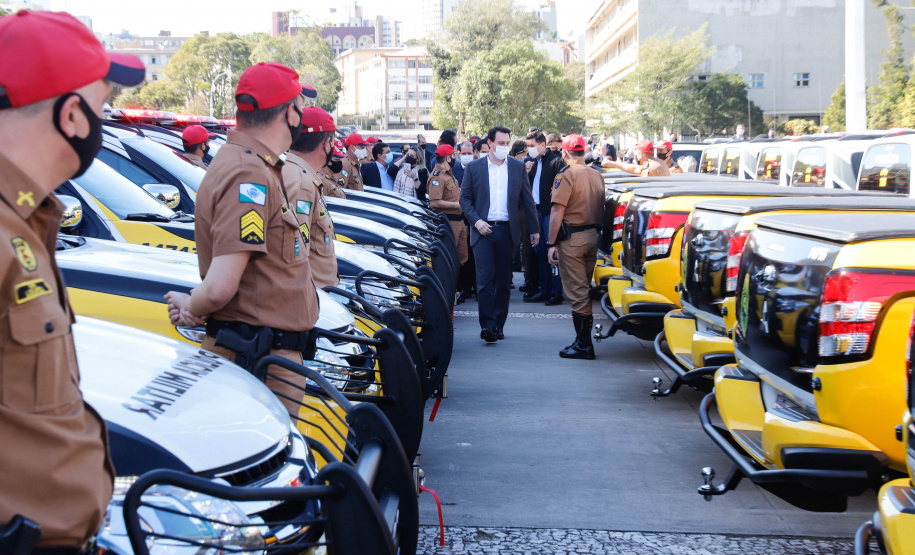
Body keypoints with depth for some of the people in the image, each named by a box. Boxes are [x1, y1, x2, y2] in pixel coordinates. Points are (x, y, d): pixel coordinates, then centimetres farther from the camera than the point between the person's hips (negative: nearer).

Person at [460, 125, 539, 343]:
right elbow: (464, 198, 5)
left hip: (507, 230, 2)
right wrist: (476, 221, -10)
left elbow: (527, 200, 10)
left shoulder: (518, 167, 8)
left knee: (504, 280, 6)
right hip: (483, 229, -2)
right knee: (485, 278, -9)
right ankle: (487, 325, -7)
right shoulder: (474, 168, 4)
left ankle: (499, 325, 14)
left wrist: (534, 228, 7)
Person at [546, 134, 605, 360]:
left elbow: (558, 211, -17)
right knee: (587, 289, 15)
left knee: (577, 292, -4)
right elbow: (601, 207, 15)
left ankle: (583, 345, -3)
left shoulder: (566, 175, -12)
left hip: (572, 238, -7)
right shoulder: (597, 175, 11)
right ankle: (585, 340, 21)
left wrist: (552, 243, -16)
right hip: (593, 236, 7)